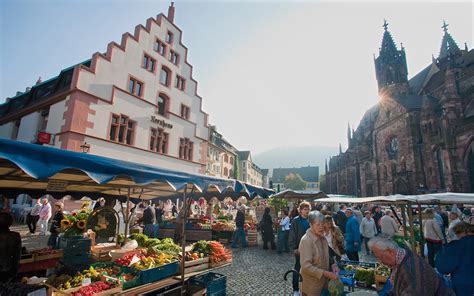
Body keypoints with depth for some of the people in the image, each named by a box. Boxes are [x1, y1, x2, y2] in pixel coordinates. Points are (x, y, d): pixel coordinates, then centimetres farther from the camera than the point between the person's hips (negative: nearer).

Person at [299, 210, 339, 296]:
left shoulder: (322, 237, 3)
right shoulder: (306, 240, -23)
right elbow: (306, 266, -26)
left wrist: (332, 264, -1)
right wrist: (327, 273, -25)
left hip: (324, 282, 7)